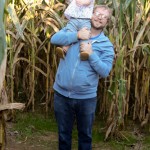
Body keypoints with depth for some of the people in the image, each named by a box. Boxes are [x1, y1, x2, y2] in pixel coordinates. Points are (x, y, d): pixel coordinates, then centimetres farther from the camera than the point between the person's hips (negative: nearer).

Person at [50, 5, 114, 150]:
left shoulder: (106, 45, -1)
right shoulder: (74, 29, 3)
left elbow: (105, 71, -11)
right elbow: (54, 39, -12)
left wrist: (91, 54, -21)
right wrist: (77, 36, -20)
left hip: (86, 98, -1)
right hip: (61, 94, 1)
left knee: (85, 133, 18)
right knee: (63, 132, 19)